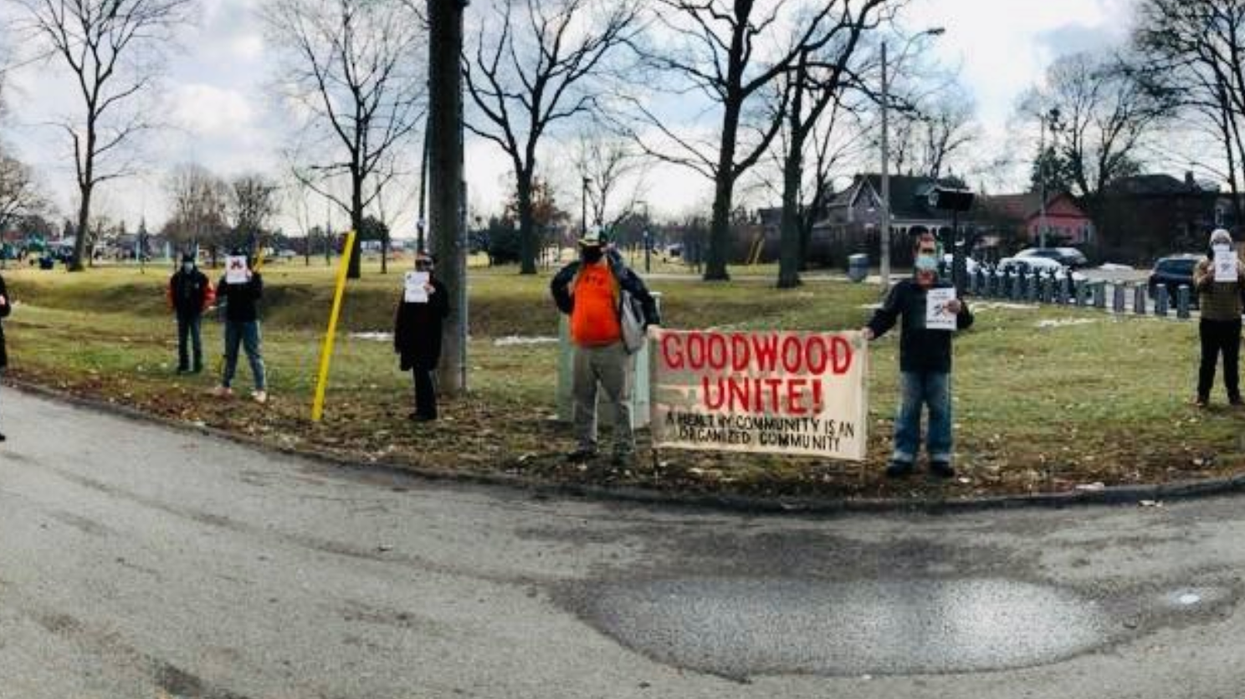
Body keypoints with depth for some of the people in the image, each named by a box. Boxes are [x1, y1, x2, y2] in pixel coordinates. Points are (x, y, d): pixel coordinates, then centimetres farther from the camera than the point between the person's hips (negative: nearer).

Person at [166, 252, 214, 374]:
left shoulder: (201, 278, -7)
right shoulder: (176, 277, 2)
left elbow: (210, 293, -1)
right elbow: (170, 292, 15)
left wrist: (203, 307, -3)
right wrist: (173, 306, 8)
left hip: (195, 313, -3)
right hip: (181, 314, 3)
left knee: (196, 340, -3)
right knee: (181, 341, 8)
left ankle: (198, 365, 4)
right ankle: (183, 365, 16)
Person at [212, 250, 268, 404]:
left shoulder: (255, 276, -3)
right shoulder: (228, 277, 6)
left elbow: (259, 294, -16)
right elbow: (219, 293, -5)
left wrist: (250, 280, -26)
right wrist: (225, 280, -19)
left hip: (249, 320, -4)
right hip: (231, 320, 4)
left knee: (254, 355, -5)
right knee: (230, 355, 13)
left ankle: (261, 389, -4)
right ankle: (225, 386, 22)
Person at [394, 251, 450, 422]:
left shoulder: (438, 287, -4)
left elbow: (444, 312, -12)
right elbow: (402, 313, 11)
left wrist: (433, 295, -25)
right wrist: (399, 340, 9)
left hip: (428, 339, -5)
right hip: (412, 338, 5)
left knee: (422, 372, -9)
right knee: (419, 373, 10)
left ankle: (428, 410, -2)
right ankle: (421, 409, 17)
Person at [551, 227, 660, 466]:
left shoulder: (618, 273, -8)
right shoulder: (575, 271, 7)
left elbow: (644, 296, -4)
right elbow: (556, 286, 27)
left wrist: (652, 323, -10)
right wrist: (569, 308, 20)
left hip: (612, 347, -5)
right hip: (583, 347, 5)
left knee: (620, 399, 0)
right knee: (583, 399, 13)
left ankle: (624, 447, 7)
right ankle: (585, 445, 25)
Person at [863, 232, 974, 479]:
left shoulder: (947, 289, 5)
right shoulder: (903, 289, 2)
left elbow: (965, 322, 6)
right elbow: (886, 315, 1)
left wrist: (960, 310, -17)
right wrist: (872, 329, -18)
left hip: (939, 362, 1)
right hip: (911, 361, -1)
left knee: (940, 409, 6)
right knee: (908, 409, 5)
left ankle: (940, 456, 15)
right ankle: (903, 455, 11)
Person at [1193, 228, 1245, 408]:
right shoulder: (1203, 265, 1)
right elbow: (1198, 284, -15)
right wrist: (1210, 274, -33)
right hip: (1210, 320, -2)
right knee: (1208, 360, 0)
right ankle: (1203, 395, 5)